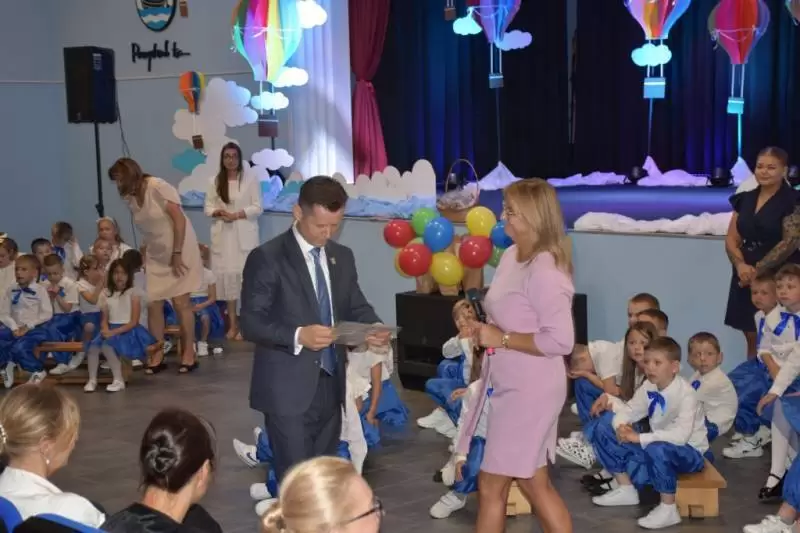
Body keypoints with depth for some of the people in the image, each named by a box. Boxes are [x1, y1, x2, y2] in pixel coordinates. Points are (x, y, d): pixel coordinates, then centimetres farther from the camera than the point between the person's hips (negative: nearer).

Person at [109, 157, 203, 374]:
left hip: (180, 252, -6)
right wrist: (145, 255, 1)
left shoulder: (158, 187, -16)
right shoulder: (131, 199, 5)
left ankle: (189, 354, 6)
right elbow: (147, 231, 9)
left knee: (181, 302, -4)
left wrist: (177, 254, -19)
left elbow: (180, 220, -19)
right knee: (153, 304, -1)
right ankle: (157, 356, 7)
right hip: (156, 256, 6)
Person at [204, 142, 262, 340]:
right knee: (226, 276, 3)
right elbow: (207, 207, 9)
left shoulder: (250, 179, -1)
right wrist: (219, 212, -12)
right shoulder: (216, 181, 9)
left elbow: (258, 207, -4)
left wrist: (236, 215, -16)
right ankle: (232, 323, 11)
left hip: (244, 235, -3)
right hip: (223, 235, 3)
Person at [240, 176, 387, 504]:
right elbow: (250, 323, -13)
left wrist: (374, 328, -8)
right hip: (289, 390, -6)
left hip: (331, 386, 6)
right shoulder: (267, 258, -9)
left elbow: (356, 307, 15)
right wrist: (297, 336, -29)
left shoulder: (342, 257, 10)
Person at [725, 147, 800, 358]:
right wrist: (740, 265, -10)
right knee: (751, 337, 8)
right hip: (746, 278, 5)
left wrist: (758, 269, -14)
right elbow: (731, 239, 9)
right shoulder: (744, 199, 12)